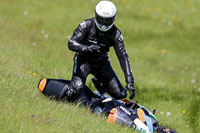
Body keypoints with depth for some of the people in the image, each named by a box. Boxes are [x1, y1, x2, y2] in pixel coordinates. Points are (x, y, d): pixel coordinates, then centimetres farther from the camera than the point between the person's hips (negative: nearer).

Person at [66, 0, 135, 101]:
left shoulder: (116, 34, -14)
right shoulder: (87, 25, -20)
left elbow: (123, 57, -16)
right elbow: (71, 43, -27)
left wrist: (130, 81, -25)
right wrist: (85, 48, -50)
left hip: (101, 62, 3)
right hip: (84, 59, -3)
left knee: (120, 94, -3)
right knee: (77, 88, -31)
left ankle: (98, 81, 28)